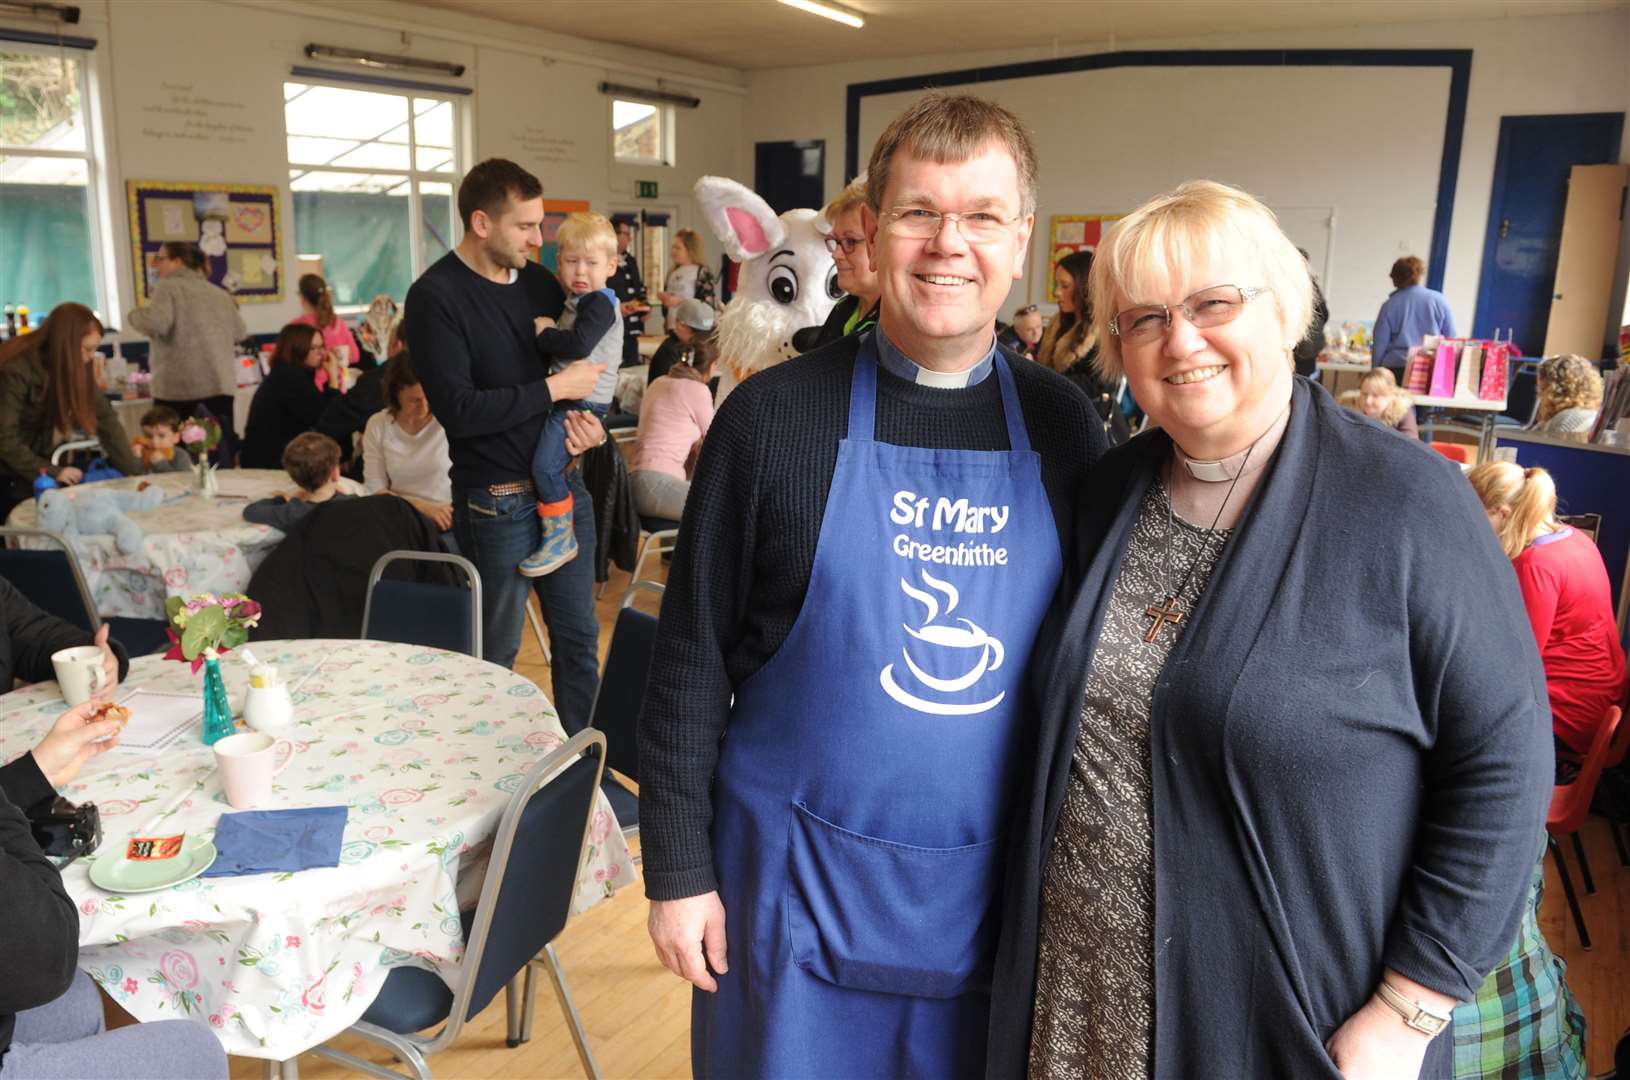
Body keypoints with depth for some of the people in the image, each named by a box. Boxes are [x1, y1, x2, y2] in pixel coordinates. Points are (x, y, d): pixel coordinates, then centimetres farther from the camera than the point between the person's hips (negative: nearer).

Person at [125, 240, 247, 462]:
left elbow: (156, 323, -17)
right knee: (222, 448, 9)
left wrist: (134, 315, 2)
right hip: (220, 385, 5)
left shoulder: (168, 287, -3)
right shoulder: (220, 293, 14)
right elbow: (240, 333, 14)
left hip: (178, 387, -5)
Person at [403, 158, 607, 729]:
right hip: (498, 501, -6)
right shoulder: (435, 296, -12)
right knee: (496, 652, 8)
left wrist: (588, 419, -3)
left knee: (579, 638, 13)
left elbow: (583, 362, 18)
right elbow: (459, 409, -20)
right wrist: (555, 389, -17)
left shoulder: (539, 281, 7)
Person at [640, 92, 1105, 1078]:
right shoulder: (777, 414, -9)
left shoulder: (1062, 424, -1)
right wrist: (677, 868, -4)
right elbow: (694, 656, -5)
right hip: (794, 883, -2)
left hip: (995, 887, 2)